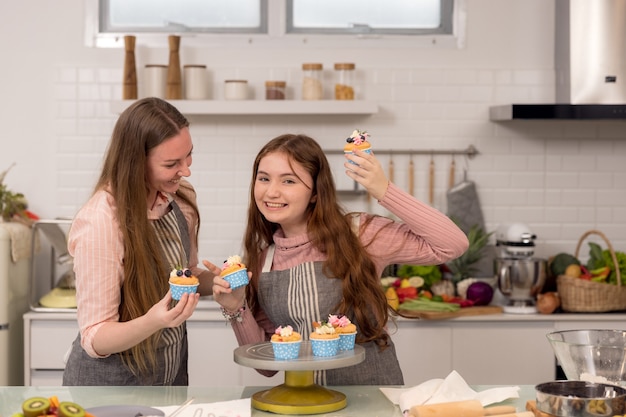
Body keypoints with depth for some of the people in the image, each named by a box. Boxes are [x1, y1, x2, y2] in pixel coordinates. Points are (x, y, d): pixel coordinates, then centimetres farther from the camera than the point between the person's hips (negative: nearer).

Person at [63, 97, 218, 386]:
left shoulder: (181, 197, -6)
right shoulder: (98, 223, -27)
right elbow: (95, 340, -23)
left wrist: (217, 280, -11)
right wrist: (153, 321, -41)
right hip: (109, 382, -6)